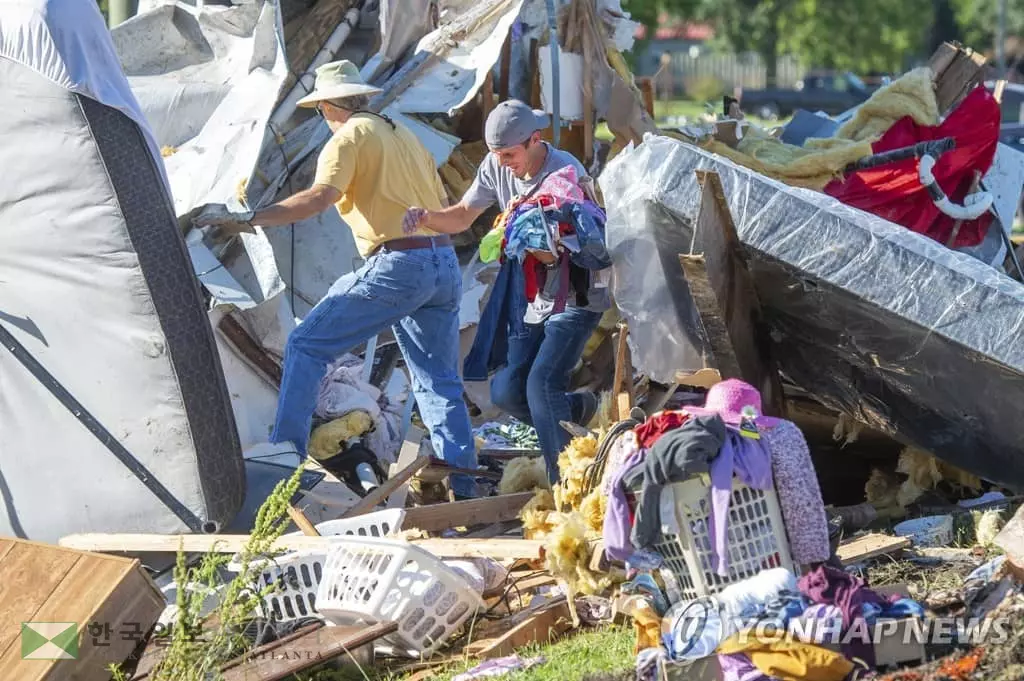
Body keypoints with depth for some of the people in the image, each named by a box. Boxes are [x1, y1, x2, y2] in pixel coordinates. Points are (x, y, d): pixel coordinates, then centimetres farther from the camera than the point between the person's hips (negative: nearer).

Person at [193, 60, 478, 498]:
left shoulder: (350, 137, -1)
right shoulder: (404, 135, 22)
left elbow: (319, 198, -18)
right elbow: (445, 209, 23)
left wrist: (246, 220, -19)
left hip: (398, 265, -7)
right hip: (445, 264, 7)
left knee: (307, 345, 0)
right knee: (439, 379, 11)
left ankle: (286, 452, -7)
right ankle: (462, 482, 4)